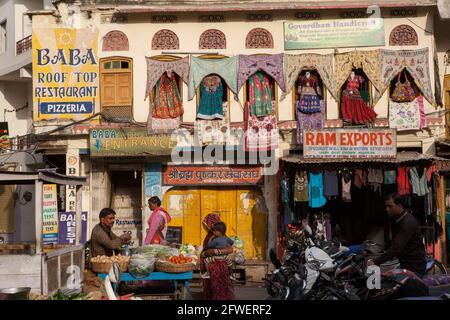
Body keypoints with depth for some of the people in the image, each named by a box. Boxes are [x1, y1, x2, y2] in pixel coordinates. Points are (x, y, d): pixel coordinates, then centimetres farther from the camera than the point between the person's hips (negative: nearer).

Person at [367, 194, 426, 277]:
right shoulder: (397, 220, 11)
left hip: (415, 268, -9)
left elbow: (397, 248, -30)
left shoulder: (408, 223, -21)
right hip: (405, 265, 9)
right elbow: (394, 244, 19)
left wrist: (375, 262, -34)